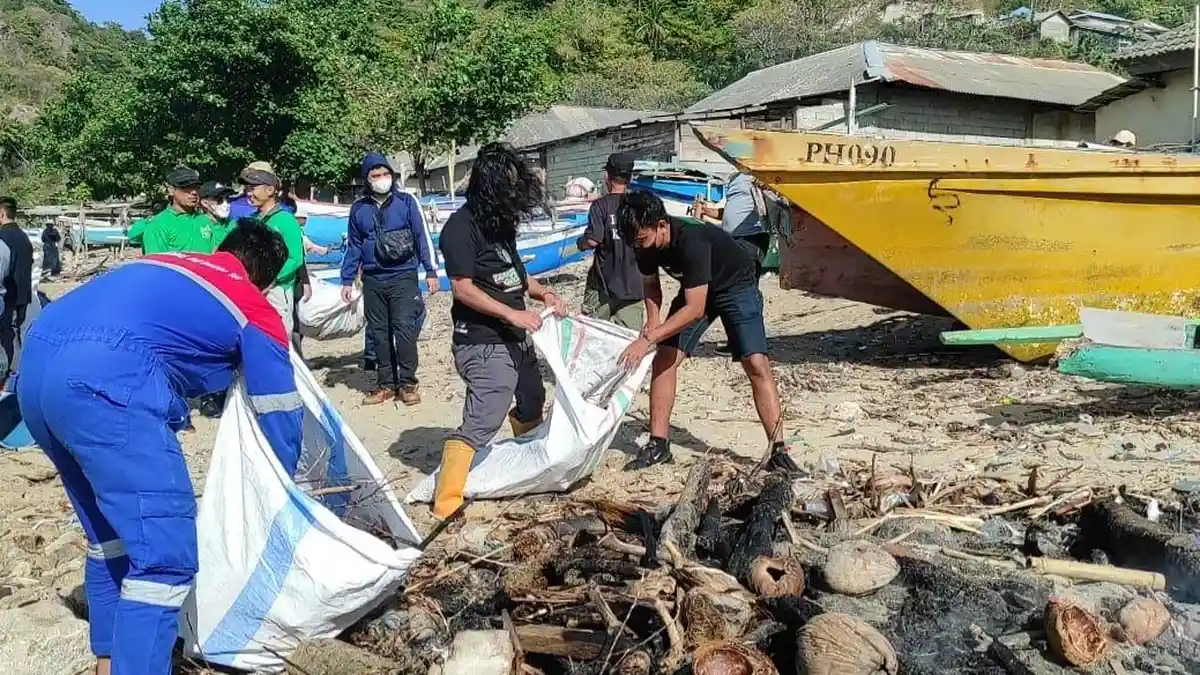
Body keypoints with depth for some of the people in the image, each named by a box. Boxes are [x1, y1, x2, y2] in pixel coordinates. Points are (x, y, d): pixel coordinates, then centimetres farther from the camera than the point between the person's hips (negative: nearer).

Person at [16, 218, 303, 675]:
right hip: (105, 380, -8)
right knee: (165, 556, -2)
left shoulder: (169, 265, 31)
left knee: (110, 533, 24)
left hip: (37, 366, 8)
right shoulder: (255, 310, 14)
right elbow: (280, 413, 19)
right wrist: (286, 483, 36)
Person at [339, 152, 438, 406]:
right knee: (378, 333, 7)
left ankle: (407, 383, -1)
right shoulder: (358, 208, 7)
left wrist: (430, 271, -3)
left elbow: (422, 237, 1)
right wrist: (347, 280, 11)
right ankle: (385, 383, 15)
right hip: (372, 280, 4)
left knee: (404, 328, -10)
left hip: (403, 277, -3)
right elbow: (353, 246, 14)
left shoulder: (406, 201, -1)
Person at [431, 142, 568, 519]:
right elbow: (463, 288, -20)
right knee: (483, 422, -18)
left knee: (531, 406, 25)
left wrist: (543, 293, 5)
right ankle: (446, 502, -13)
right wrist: (513, 314, -23)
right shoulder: (461, 227, -16)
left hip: (515, 339, 10)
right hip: (483, 344, -10)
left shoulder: (500, 221, 9)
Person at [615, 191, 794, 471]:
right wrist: (653, 321, -13)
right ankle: (658, 445, 3)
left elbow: (695, 310, -41)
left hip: (735, 287, -6)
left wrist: (648, 338, -42)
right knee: (664, 359, -5)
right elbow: (650, 284, 4)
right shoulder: (645, 243, -17)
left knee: (756, 364, -19)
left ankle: (778, 450, -16)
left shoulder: (691, 241, -39)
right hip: (694, 290, 7)